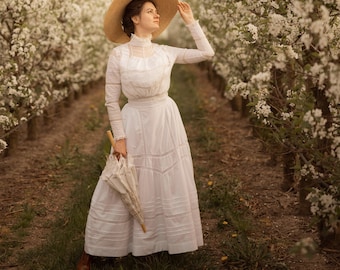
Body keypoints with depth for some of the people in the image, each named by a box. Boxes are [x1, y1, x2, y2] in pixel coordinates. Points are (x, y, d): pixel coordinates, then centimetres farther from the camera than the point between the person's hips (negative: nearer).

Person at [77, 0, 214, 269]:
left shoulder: (165, 52, -1)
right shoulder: (118, 55, -12)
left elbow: (207, 53, 4)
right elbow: (111, 100, -8)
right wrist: (120, 137, -11)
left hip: (166, 122, 4)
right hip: (135, 124, -4)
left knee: (170, 184, 13)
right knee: (119, 190, 2)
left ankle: (169, 238, 35)